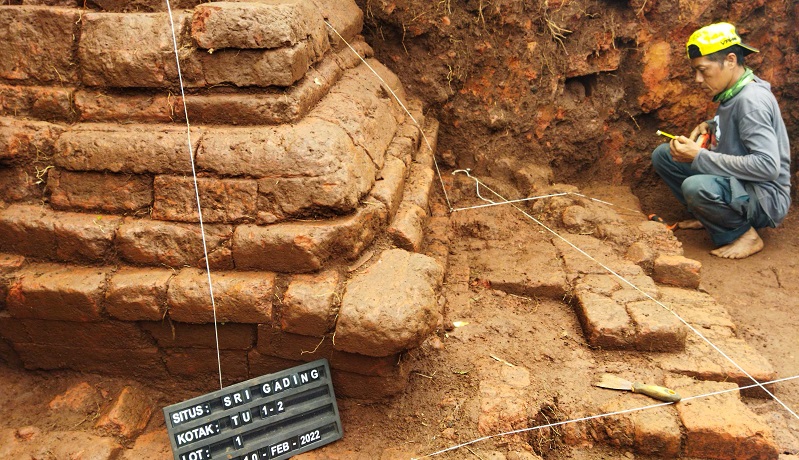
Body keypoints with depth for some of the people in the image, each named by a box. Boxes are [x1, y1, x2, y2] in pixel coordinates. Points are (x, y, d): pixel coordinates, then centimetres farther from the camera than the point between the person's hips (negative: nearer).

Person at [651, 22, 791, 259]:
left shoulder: (751, 100, -23)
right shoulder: (732, 92, 3)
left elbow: (768, 165, -30)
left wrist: (700, 157, -28)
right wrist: (710, 126, 2)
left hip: (767, 197, -9)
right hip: (736, 185, 9)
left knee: (696, 187, -38)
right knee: (662, 155, 3)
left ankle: (745, 234, -11)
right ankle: (707, 216, 10)